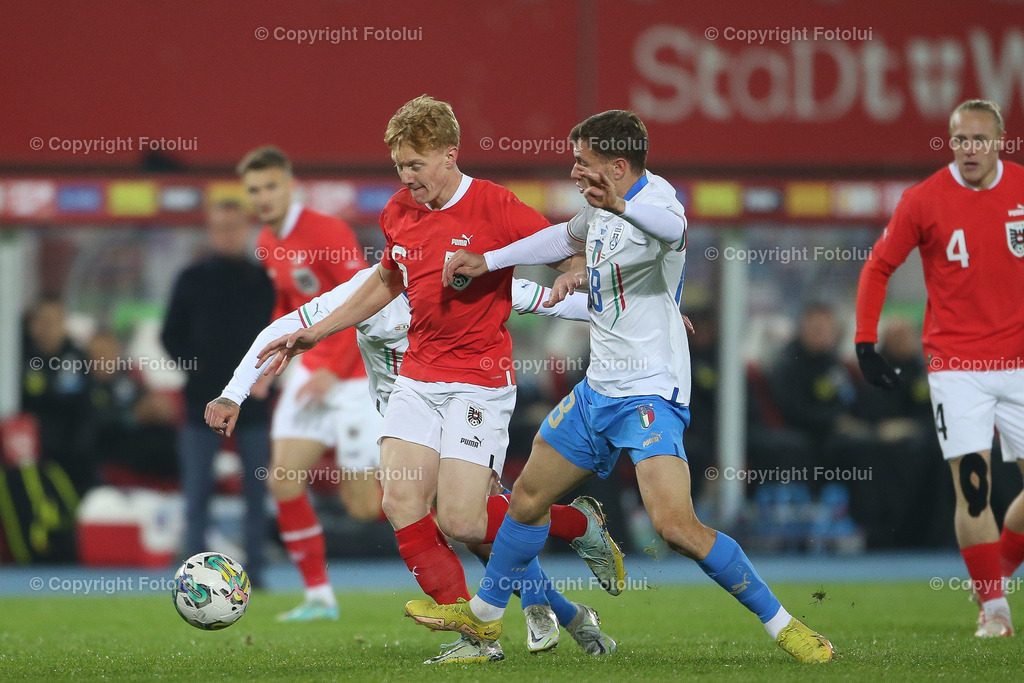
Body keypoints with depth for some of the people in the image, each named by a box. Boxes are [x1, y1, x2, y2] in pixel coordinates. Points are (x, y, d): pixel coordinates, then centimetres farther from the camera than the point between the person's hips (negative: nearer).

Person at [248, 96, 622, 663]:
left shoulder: (493, 206, -11)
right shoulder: (399, 212, 8)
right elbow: (385, 284, 24)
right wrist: (311, 335, 26)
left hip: (479, 381, -6)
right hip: (417, 376, 6)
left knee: (459, 521, -14)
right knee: (400, 505, -9)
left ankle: (582, 525, 13)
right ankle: (474, 637, -1)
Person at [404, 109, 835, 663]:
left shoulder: (654, 197, -20)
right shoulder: (601, 208, 9)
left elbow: (673, 227, -46)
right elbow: (569, 236, 33)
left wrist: (621, 204, -66)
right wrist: (488, 262, 34)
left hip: (650, 391, -9)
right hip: (599, 388, 9)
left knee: (676, 526, -23)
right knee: (528, 498, 18)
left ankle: (780, 623, -11)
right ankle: (483, 614, 38)